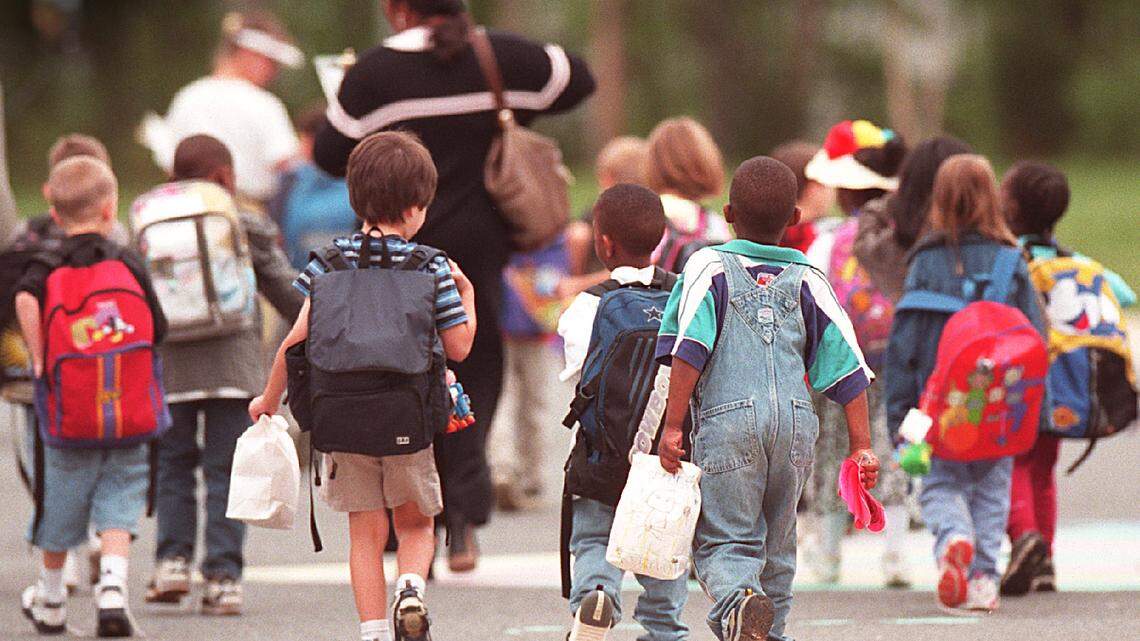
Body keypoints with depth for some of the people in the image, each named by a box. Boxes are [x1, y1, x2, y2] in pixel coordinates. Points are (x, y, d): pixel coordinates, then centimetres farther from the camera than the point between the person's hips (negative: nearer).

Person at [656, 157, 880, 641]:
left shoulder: (710, 267, 4)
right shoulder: (807, 282, 13)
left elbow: (690, 349, -8)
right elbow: (848, 366, 8)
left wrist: (673, 425, -8)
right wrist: (861, 447, 10)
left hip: (729, 420, -3)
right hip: (797, 421, 3)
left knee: (723, 540, -3)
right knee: (777, 542, 18)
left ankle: (738, 600, -32)